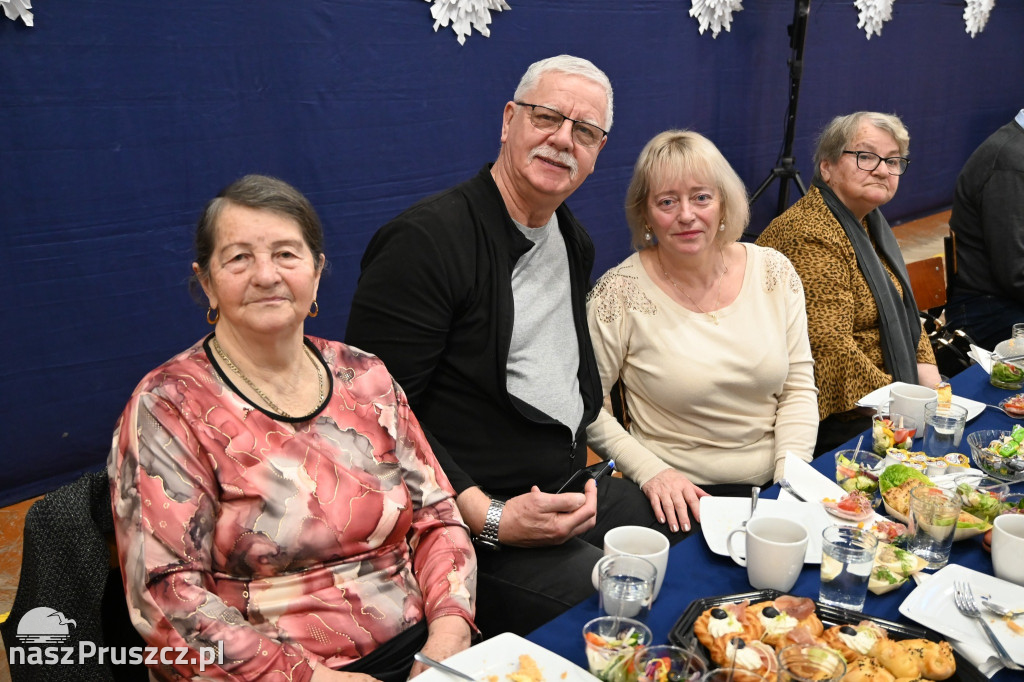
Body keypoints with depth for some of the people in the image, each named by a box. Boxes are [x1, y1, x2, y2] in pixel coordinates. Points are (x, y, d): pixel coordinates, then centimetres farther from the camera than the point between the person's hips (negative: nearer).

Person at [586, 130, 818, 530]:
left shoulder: (774, 272, 3)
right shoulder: (619, 294, -9)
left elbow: (797, 388, 6)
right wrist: (649, 470, -15)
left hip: (772, 486, 4)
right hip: (682, 500, -3)